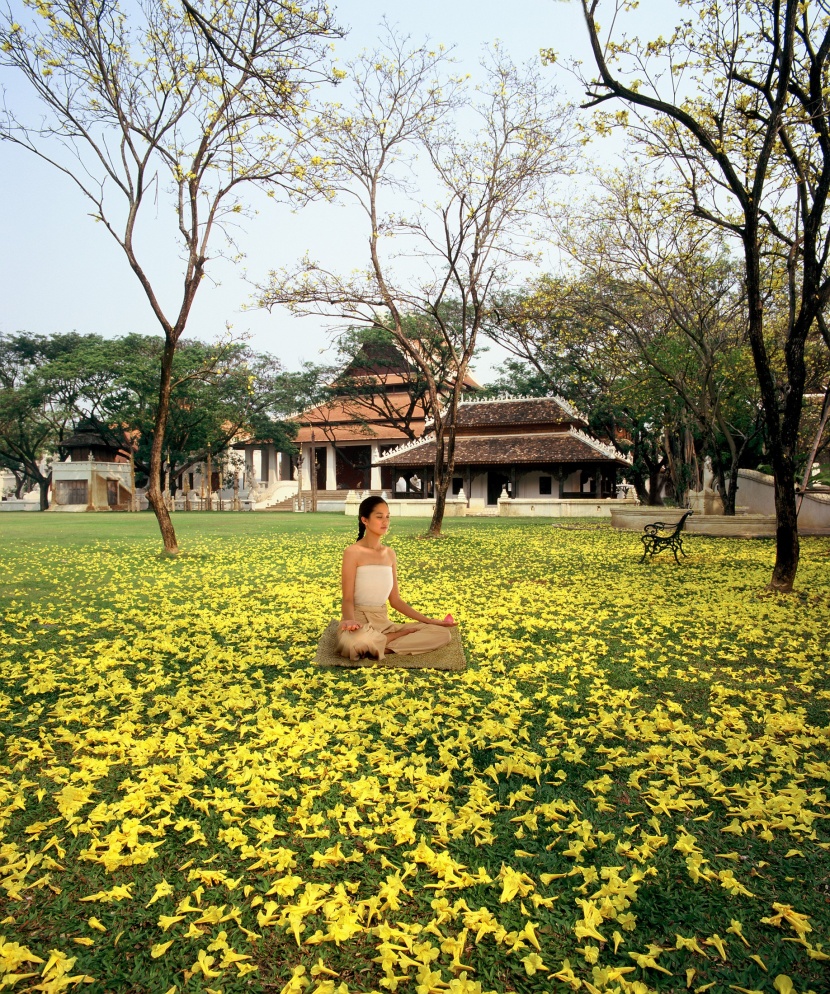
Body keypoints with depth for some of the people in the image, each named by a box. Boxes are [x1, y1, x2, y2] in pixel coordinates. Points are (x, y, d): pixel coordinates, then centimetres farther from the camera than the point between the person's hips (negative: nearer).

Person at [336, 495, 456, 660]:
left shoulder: (390, 554, 10)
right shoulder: (353, 552, -9)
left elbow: (395, 600, 13)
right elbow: (347, 599, -11)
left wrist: (429, 620, 8)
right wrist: (350, 620, -34)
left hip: (384, 623, 6)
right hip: (359, 622, -5)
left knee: (442, 633, -8)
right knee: (356, 642, -44)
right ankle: (404, 635, -15)